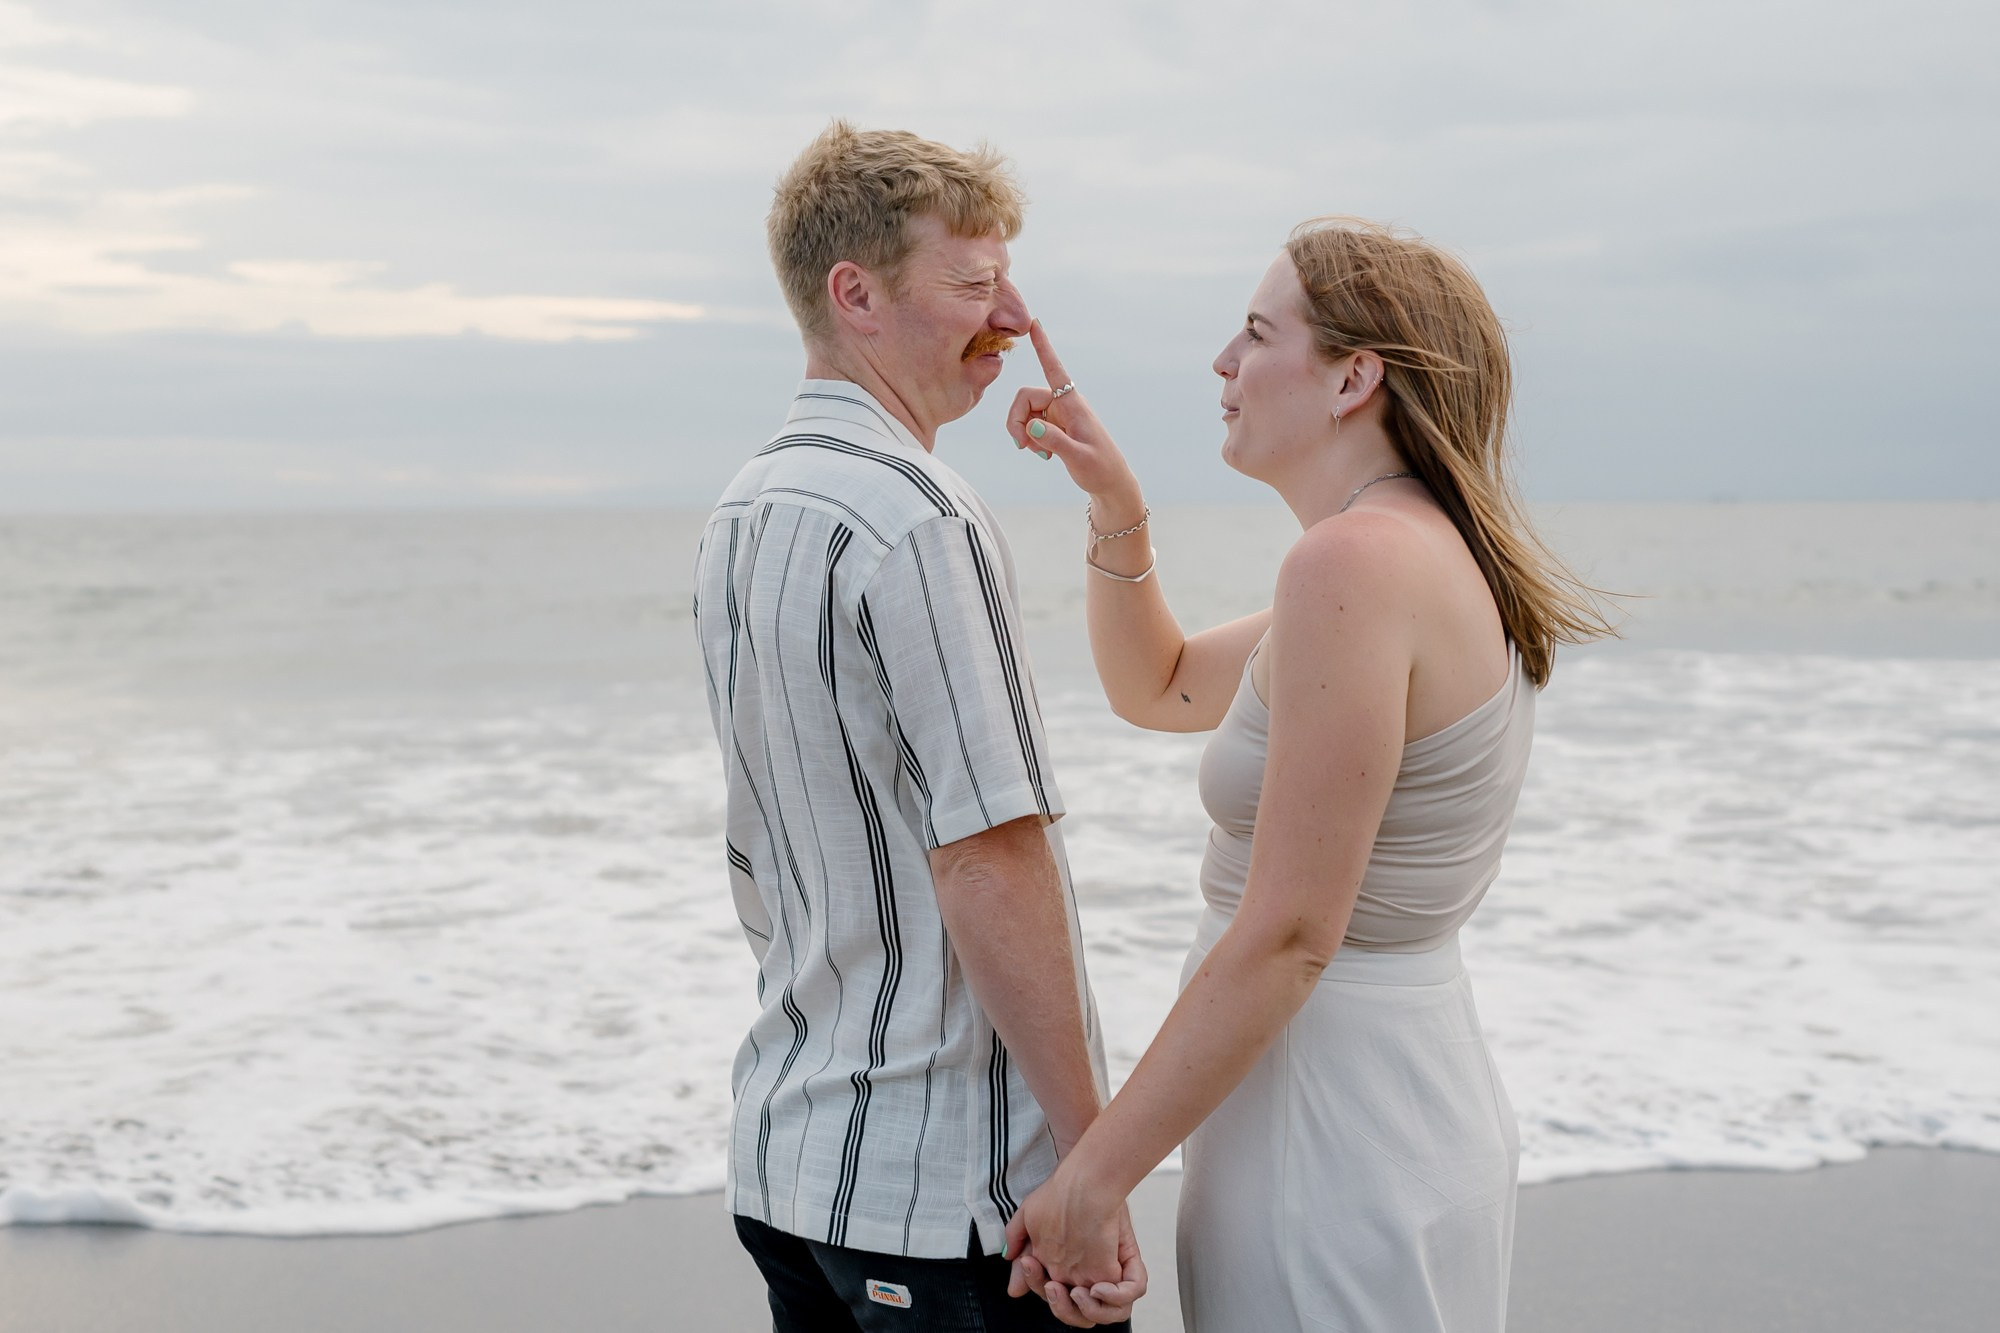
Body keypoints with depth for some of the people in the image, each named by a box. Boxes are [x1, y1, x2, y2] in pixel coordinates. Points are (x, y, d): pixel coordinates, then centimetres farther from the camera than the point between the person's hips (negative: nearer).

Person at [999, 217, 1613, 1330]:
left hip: (1336, 1151, -9)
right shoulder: (1430, 556, 9)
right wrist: (1118, 503, 9)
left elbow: (1288, 935, -24)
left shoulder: (1355, 561, -21)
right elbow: (1156, 687, 23)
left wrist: (1095, 1175, -18)